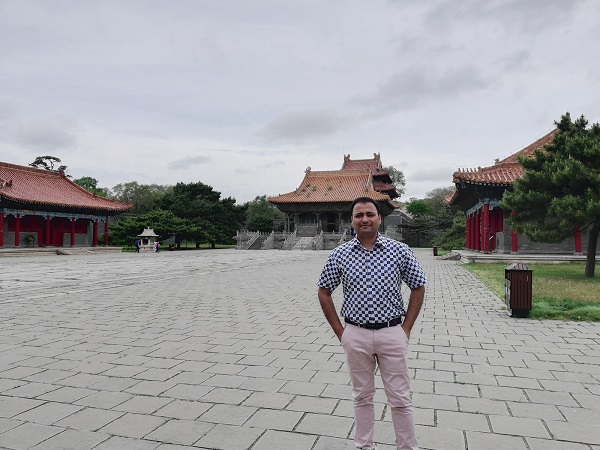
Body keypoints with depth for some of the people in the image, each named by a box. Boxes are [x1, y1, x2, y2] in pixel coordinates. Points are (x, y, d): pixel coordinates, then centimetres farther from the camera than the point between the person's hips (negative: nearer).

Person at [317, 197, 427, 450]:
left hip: (392, 334, -1)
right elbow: (324, 291, 6)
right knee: (362, 397, 16)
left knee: (400, 399, 9)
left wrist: (406, 328, 0)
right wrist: (339, 331, 2)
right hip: (356, 336, 1)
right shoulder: (339, 254, -2)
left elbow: (418, 288, 4)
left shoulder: (400, 251, -4)